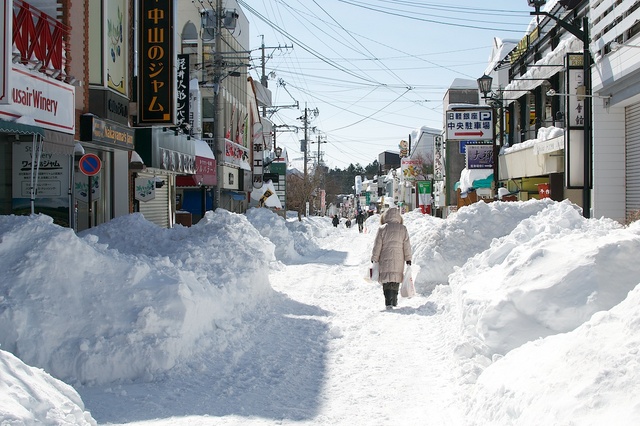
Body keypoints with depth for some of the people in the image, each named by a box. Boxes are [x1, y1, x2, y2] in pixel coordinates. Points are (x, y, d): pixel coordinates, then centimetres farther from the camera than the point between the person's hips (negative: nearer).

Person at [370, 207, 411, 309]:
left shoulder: (382, 228, -4)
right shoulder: (403, 229, 3)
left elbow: (377, 246, -3)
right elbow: (407, 246, 4)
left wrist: (374, 259, 5)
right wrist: (408, 259, 10)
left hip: (385, 260, -3)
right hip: (398, 260, 3)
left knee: (387, 282, -3)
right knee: (396, 280, 16)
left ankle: (389, 302, -16)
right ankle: (394, 301, 26)